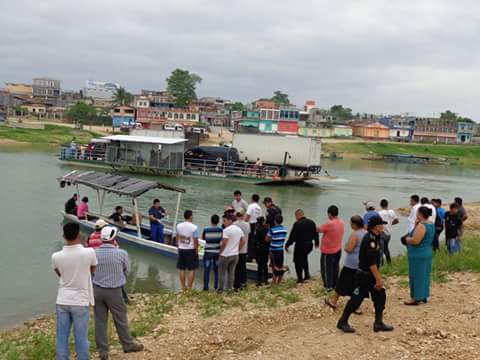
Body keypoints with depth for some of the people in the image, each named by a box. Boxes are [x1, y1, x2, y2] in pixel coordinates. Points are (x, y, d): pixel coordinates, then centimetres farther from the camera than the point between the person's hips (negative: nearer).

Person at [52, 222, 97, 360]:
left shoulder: (56, 256, -9)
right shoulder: (89, 252, -15)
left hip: (62, 301, 2)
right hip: (80, 302, -2)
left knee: (62, 338, 11)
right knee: (81, 338, 8)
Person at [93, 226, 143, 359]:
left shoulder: (94, 253, -7)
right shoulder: (121, 253, -13)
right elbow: (126, 272, 3)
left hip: (97, 290, 2)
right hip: (114, 291, -2)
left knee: (100, 321, 10)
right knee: (120, 320, 14)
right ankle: (128, 345, 29)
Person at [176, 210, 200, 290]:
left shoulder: (179, 226, 0)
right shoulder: (194, 227, -16)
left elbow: (177, 238, 11)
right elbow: (195, 241, -15)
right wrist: (196, 250, -3)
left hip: (181, 249, 5)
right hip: (191, 250, -5)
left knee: (181, 269, 12)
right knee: (191, 269, 3)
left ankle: (183, 287, 19)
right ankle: (189, 288, 2)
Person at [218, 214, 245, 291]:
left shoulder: (226, 230, -17)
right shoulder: (239, 229, 8)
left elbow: (224, 243, -19)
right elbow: (243, 241, 12)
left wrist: (220, 252, -6)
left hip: (225, 255, -7)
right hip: (235, 254, 7)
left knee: (222, 273, 3)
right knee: (231, 273, 12)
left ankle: (221, 289, 5)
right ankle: (229, 288, 16)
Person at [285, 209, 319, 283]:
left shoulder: (297, 224, -18)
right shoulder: (311, 222, 2)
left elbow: (292, 236, -16)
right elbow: (316, 234, 11)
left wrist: (287, 245, -4)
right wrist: (316, 243, 28)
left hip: (300, 246, -6)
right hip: (309, 245, 7)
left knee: (298, 261, 9)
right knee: (304, 258, 28)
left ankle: (300, 278, 15)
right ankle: (307, 274, 26)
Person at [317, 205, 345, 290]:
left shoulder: (329, 224, -26)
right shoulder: (341, 223, -2)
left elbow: (319, 230, -15)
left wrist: (317, 228, 8)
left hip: (328, 251, -7)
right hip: (338, 249, 7)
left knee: (326, 268, 6)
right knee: (335, 267, 18)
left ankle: (328, 286, 11)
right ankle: (334, 284, 28)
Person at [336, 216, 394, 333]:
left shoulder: (374, 238, 9)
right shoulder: (369, 239, -22)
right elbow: (371, 262, -25)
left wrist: (378, 278, 18)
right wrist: (378, 279, -21)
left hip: (371, 274, 10)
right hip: (364, 275, -10)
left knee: (380, 296, 8)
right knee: (356, 298, -2)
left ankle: (378, 323, 16)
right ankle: (343, 322, 11)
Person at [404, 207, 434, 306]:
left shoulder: (421, 225, -22)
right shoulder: (430, 224, 9)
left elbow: (415, 241, -28)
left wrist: (407, 239, -8)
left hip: (418, 255, -10)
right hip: (427, 252, 10)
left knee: (416, 276, -2)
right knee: (423, 275, 16)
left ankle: (416, 298, 3)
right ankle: (423, 296, 23)